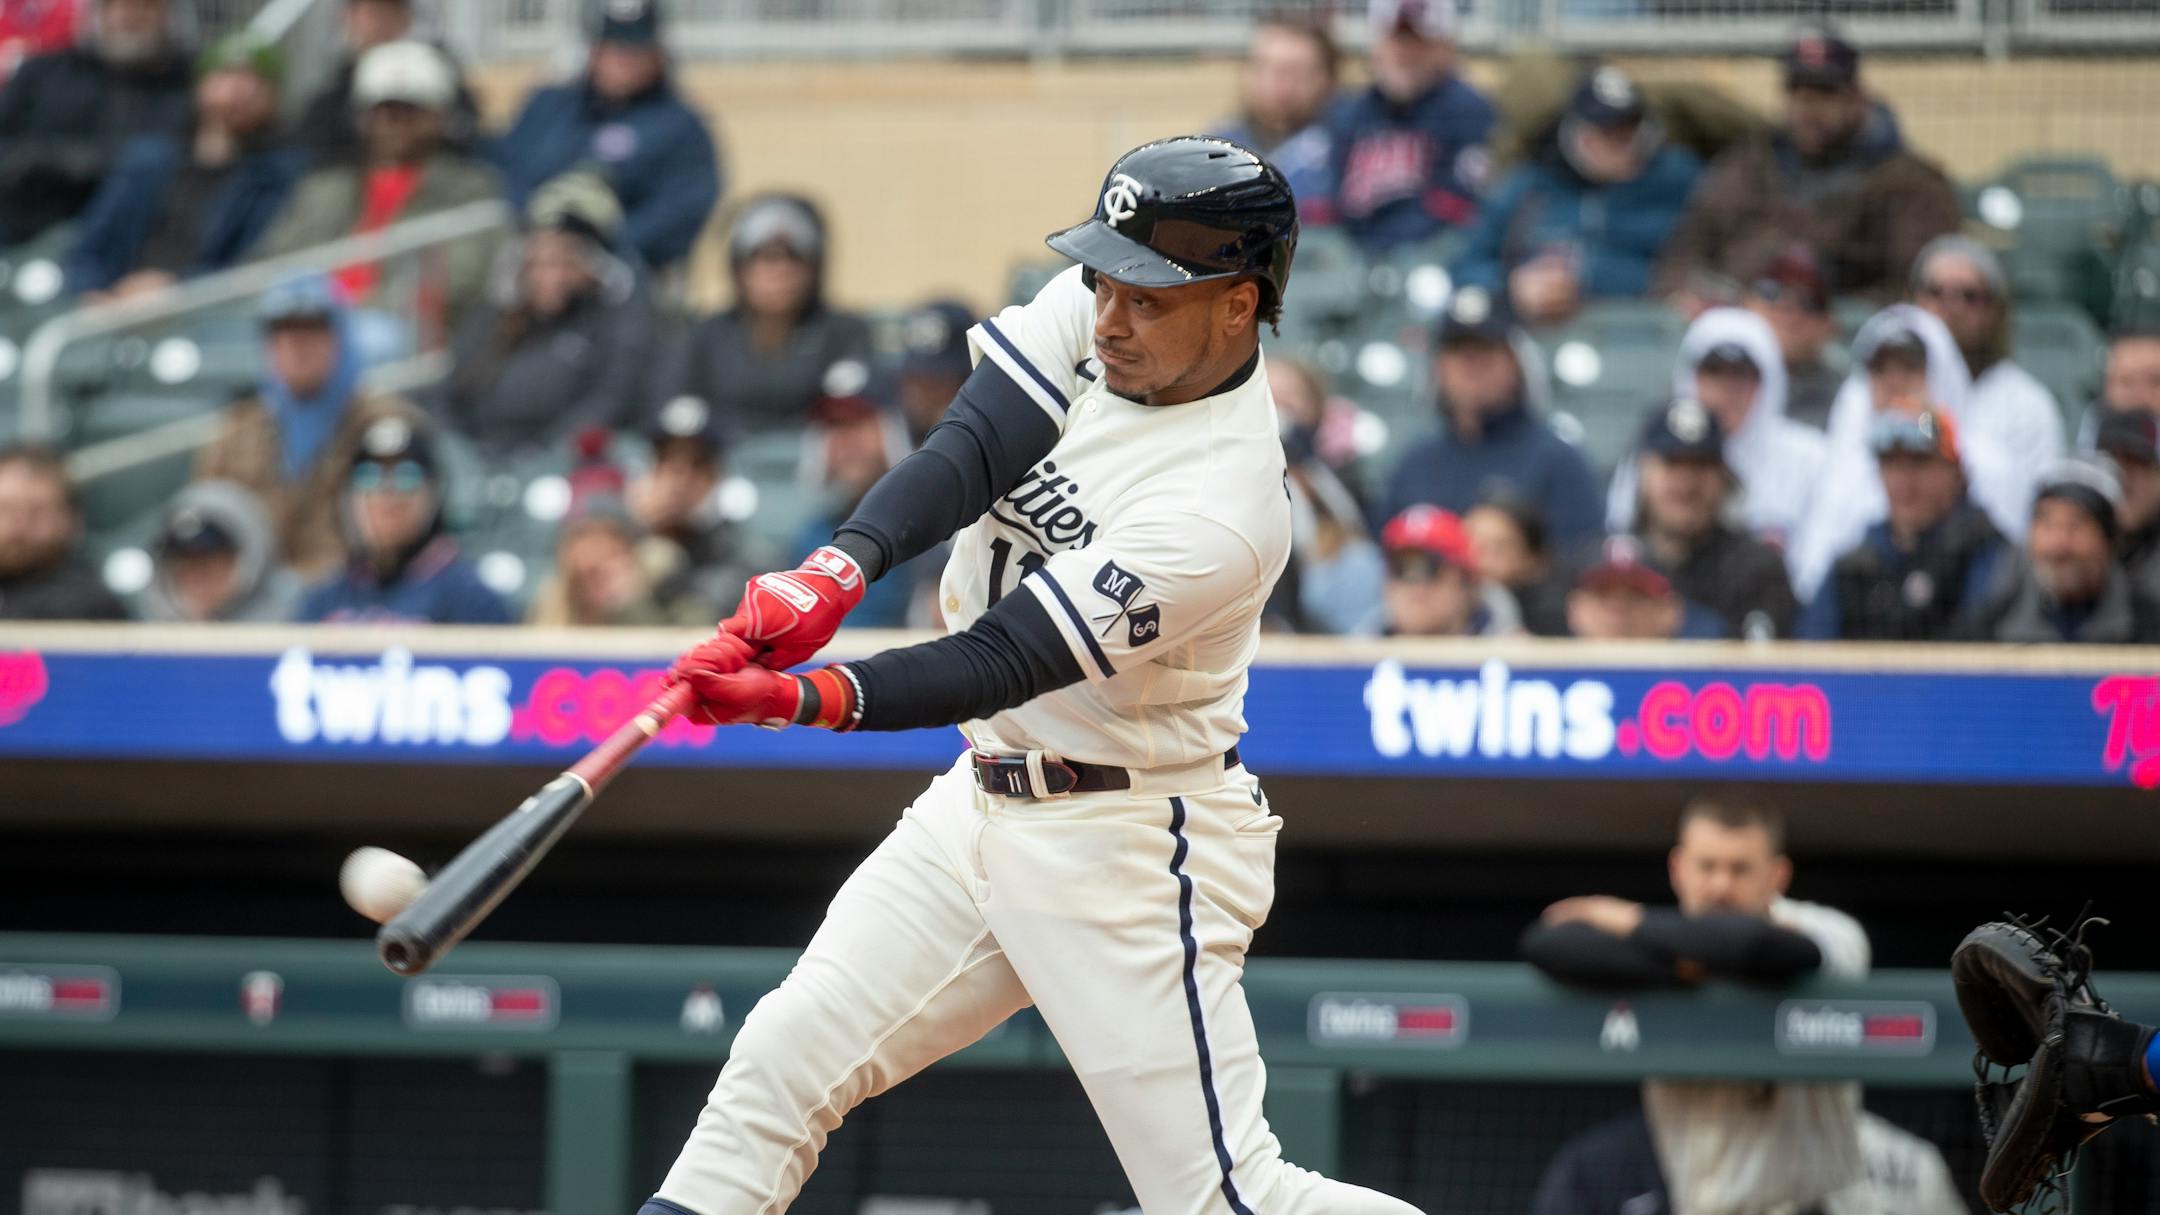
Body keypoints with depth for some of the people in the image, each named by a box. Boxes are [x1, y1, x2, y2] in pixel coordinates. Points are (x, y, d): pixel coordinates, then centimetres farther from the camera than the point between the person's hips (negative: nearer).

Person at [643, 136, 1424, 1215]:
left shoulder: (1221, 510, -27)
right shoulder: (1089, 317, -5)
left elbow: (997, 666, -29)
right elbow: (967, 451, -17)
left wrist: (794, 700, -40)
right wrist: (837, 569, -37)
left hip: (1131, 856, -8)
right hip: (981, 800, 8)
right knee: (783, 1060, 4)